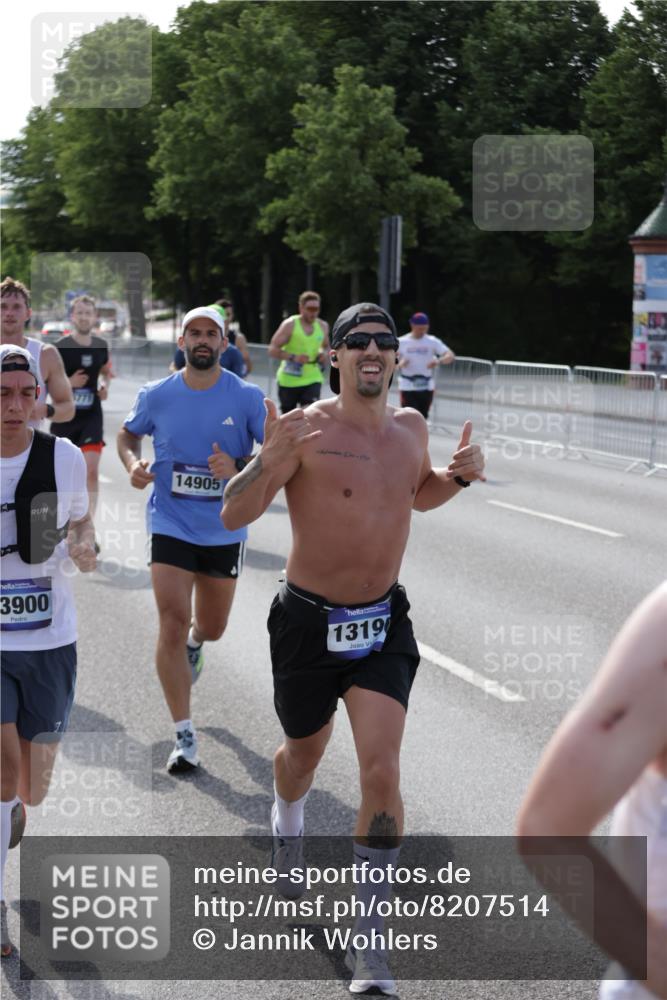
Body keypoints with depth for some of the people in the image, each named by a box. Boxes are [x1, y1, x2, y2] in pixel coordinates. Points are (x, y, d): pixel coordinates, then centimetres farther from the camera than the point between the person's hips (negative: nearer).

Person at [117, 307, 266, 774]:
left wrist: (238, 468, -26)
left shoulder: (247, 397, -9)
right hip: (171, 525, -1)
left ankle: (195, 642, 58)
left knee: (212, 627, 17)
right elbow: (128, 434, 15)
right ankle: (185, 736, -4)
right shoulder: (156, 396, -3)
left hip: (225, 530, 1)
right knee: (172, 624, -11)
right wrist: (134, 464, -7)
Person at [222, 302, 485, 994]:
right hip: (308, 623, -3)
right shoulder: (305, 429, -15)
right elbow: (233, 516, -16)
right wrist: (270, 461, -34)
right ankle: (286, 823, 57)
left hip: (382, 624, 3)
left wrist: (458, 475, 2)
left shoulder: (410, 427, 3)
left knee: (381, 770, -10)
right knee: (305, 753, 19)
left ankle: (368, 936, 2)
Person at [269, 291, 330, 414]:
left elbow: (326, 347, 22)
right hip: (289, 379, -2)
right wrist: (293, 357, -26)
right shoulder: (290, 325, -9)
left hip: (312, 379, 2)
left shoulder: (323, 326, 4)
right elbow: (272, 350, -11)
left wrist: (324, 353, -3)